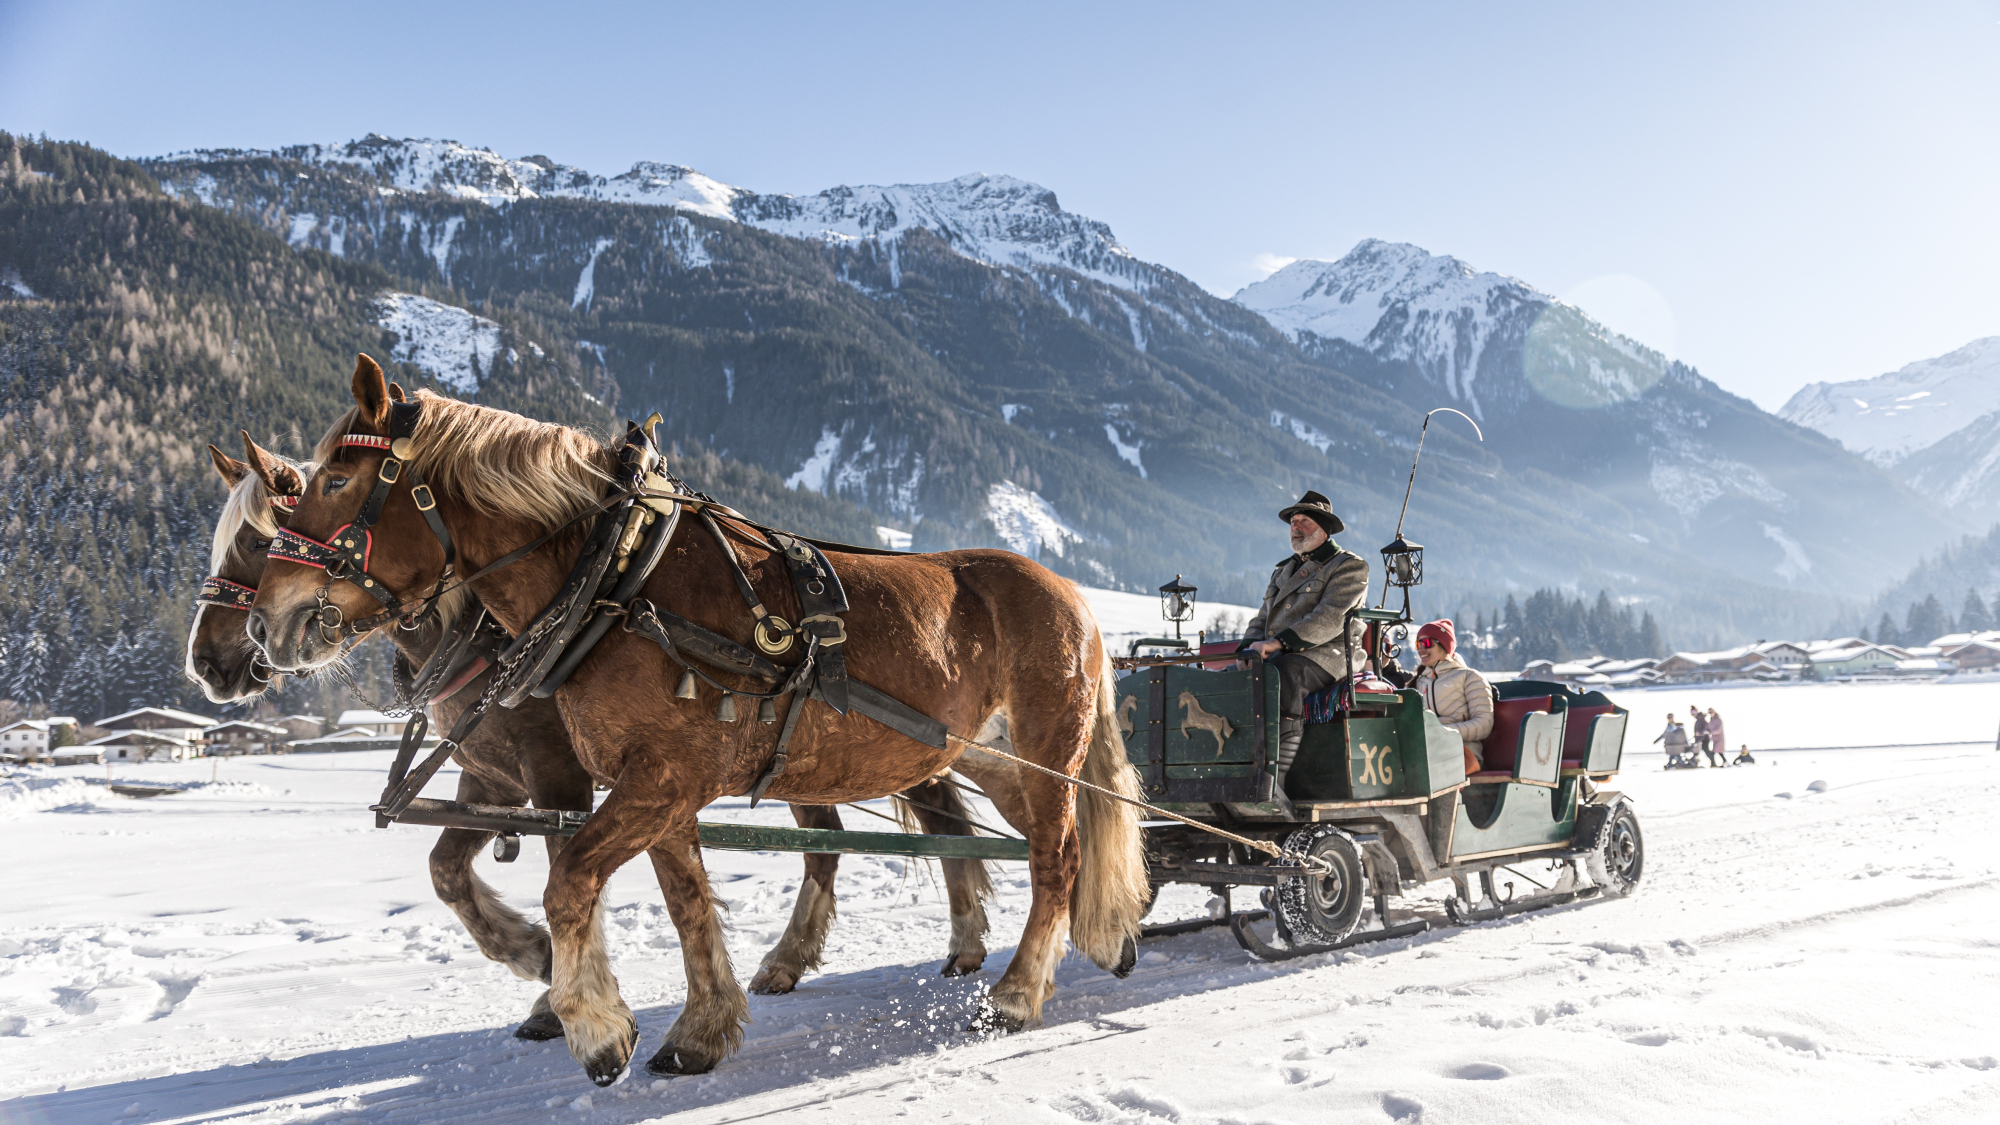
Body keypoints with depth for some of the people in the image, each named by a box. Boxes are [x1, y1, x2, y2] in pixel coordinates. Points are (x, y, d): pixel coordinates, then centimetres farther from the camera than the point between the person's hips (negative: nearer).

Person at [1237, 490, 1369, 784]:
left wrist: (1277, 642, -23)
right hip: (1279, 657, 7)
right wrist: (1251, 647, -1)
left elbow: (1330, 619, -13)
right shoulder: (1284, 570, 27)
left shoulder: (1349, 566, 3)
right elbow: (1260, 621, 25)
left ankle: (1275, 778, -44)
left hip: (1325, 654, -7)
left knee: (1285, 674, -39)